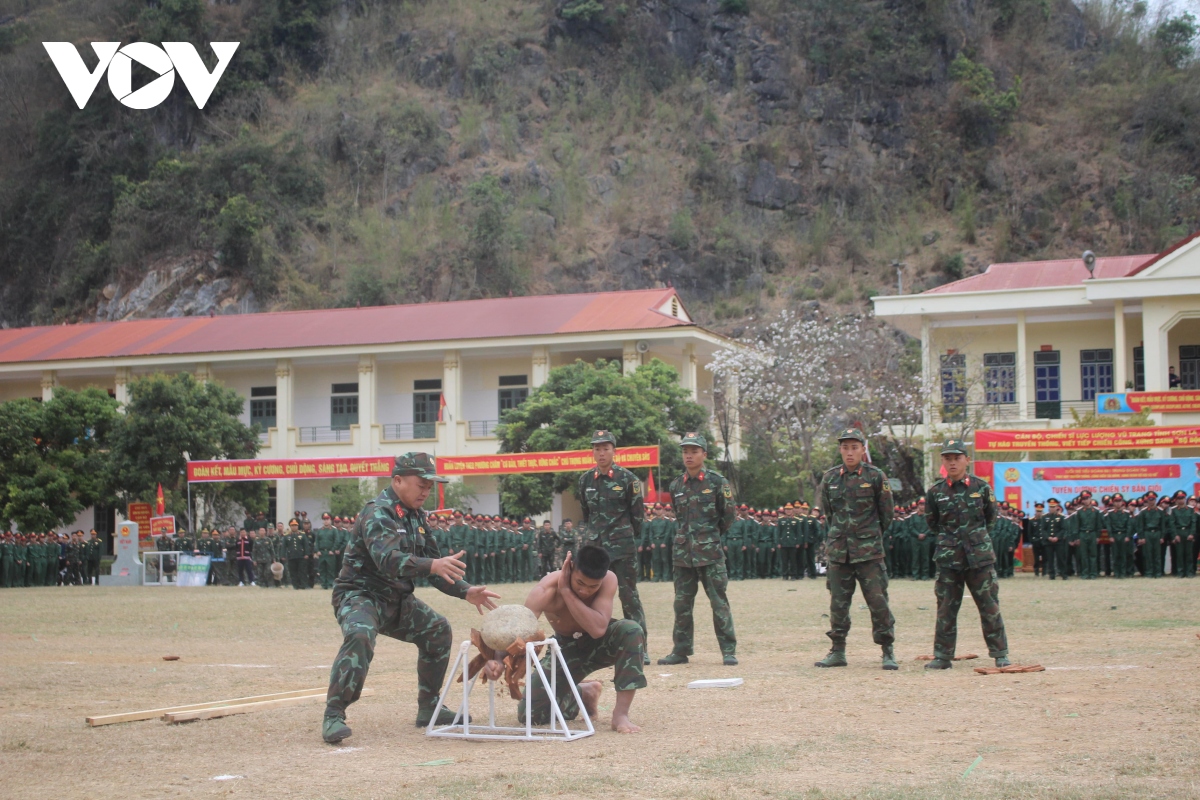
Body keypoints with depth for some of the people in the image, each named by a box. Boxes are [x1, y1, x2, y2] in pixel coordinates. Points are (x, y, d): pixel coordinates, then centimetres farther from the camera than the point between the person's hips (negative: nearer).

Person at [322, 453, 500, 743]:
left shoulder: (417, 518, 9)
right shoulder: (378, 513, -19)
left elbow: (435, 565, 13)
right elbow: (387, 559, -37)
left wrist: (466, 591, -2)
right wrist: (432, 566, -51)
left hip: (397, 600, 9)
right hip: (360, 595, -9)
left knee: (437, 630, 10)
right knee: (360, 636, -34)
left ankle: (428, 708, 22)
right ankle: (333, 715, -29)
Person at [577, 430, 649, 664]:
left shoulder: (627, 478, -4)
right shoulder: (585, 480, 8)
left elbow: (637, 513, 2)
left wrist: (630, 537, 7)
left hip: (622, 548, -4)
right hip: (594, 546, 4)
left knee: (628, 595, -2)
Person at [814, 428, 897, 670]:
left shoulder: (875, 476, -2)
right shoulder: (830, 478, 7)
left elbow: (886, 513, 5)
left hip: (869, 550, -3)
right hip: (838, 549, 3)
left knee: (878, 600, -4)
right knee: (838, 602, 7)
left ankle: (888, 652, 3)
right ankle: (838, 651, 16)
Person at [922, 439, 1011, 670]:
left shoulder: (981, 487, 0)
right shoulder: (935, 492, 1)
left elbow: (990, 518, 13)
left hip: (980, 556, -1)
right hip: (948, 558, 1)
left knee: (989, 606, 2)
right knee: (946, 608, 4)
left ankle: (1000, 653, 10)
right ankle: (942, 656, 11)